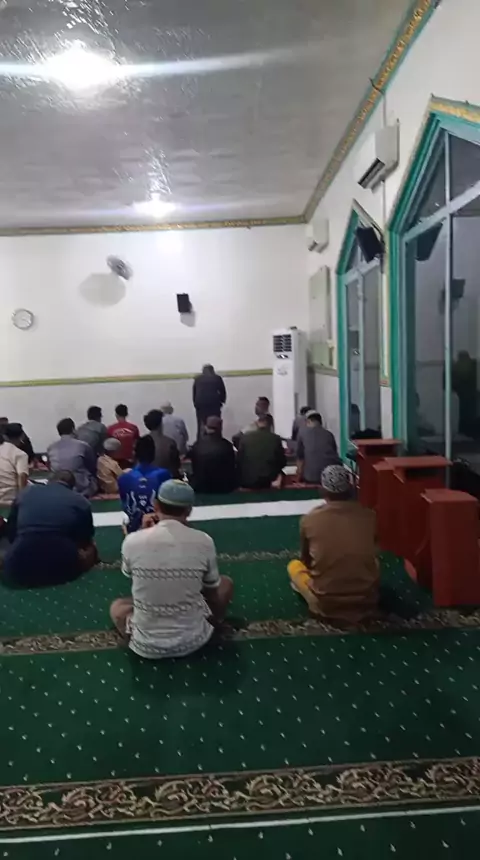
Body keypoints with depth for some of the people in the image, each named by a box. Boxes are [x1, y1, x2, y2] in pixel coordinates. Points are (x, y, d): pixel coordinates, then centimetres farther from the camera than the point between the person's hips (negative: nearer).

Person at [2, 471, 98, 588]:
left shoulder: (26, 492, 15)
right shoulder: (81, 501, 9)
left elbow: (11, 533, 21)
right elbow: (86, 540, 20)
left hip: (18, 571, 2)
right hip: (63, 569, -2)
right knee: (91, 550, 27)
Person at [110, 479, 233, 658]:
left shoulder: (132, 541, -15)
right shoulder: (203, 542, -14)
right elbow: (212, 592, 2)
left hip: (146, 646, 1)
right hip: (193, 641, -1)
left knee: (117, 606, 34)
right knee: (226, 583, 23)